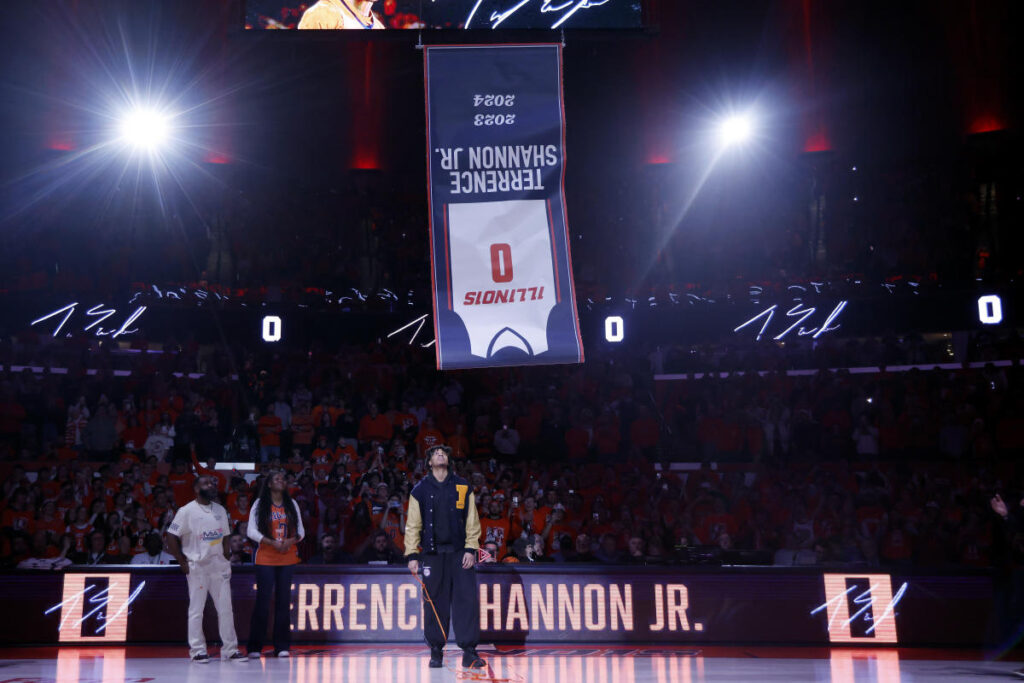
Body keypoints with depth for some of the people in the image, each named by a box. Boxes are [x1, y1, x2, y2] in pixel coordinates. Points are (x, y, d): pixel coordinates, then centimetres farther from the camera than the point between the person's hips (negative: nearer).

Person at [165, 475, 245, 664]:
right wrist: (183, 563, -9)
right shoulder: (187, 511, -6)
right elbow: (171, 538, -7)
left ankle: (229, 649, 11)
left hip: (219, 565, 5)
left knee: (226, 608, 5)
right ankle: (197, 651, 11)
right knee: (196, 609, 1)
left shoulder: (220, 510, 12)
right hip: (197, 566, -5)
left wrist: (226, 560, 9)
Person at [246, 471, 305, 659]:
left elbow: (300, 531, 12)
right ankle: (255, 647, 4)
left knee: (284, 601, 2)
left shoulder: (292, 504, 12)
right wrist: (273, 543, -14)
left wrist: (291, 541, -9)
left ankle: (281, 646, 7)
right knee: (262, 600, -4)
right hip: (265, 558, -3)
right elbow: (252, 532, -4)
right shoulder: (259, 504, 3)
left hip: (288, 558, 3)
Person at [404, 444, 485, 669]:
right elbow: (412, 524, 5)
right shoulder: (420, 490, 6)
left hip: (459, 552, 0)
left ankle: (469, 652, -2)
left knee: (468, 599, -7)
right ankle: (436, 651, 14)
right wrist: (412, 555, -2)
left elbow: (472, 521, 8)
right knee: (434, 602, 1)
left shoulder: (463, 487, 8)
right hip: (432, 553, 0)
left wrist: (470, 549, -2)